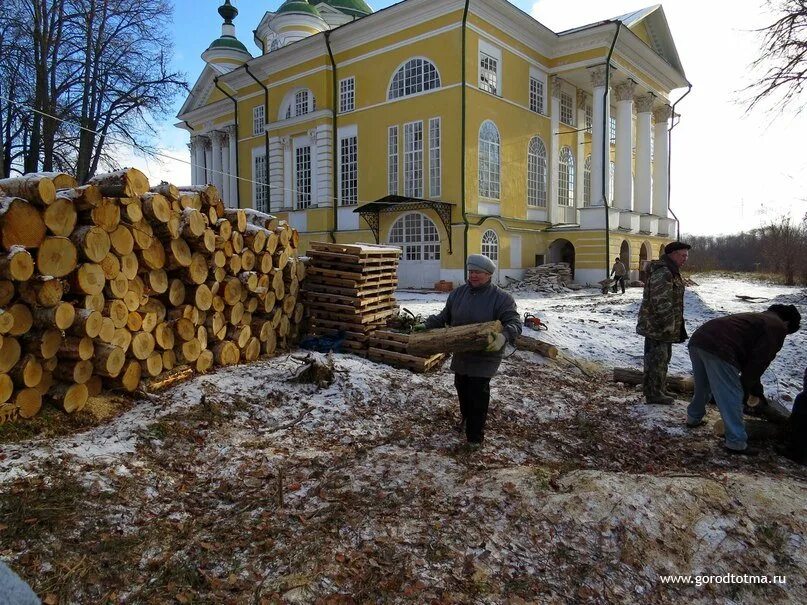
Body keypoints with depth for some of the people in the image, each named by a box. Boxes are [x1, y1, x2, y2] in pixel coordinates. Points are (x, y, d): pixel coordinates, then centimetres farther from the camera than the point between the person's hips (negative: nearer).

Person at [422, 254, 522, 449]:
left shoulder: (501, 298, -13)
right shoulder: (457, 293, 4)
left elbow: (514, 323, -18)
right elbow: (443, 317, 13)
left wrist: (504, 336, -38)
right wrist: (426, 325, 0)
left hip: (485, 356, -6)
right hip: (461, 354, 6)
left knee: (478, 393, -5)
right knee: (462, 388, 20)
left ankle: (475, 436, 8)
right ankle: (466, 417, 47)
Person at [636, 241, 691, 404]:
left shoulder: (671, 272, 16)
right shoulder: (662, 273, -21)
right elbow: (661, 303, -27)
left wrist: (672, 325, 25)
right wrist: (668, 325, -23)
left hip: (665, 328, 11)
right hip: (657, 327, -11)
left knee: (662, 359, 19)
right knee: (657, 360, -3)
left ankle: (660, 391, 30)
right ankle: (654, 394, 6)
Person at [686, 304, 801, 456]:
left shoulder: (758, 318, 34)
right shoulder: (777, 327, 7)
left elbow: (748, 357, 37)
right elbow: (760, 360, -1)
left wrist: (754, 386, 41)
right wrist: (745, 386, 11)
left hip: (697, 340, 9)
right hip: (718, 349, -9)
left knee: (702, 388, 30)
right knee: (732, 397, 1)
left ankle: (693, 418, 46)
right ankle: (736, 443, 6)